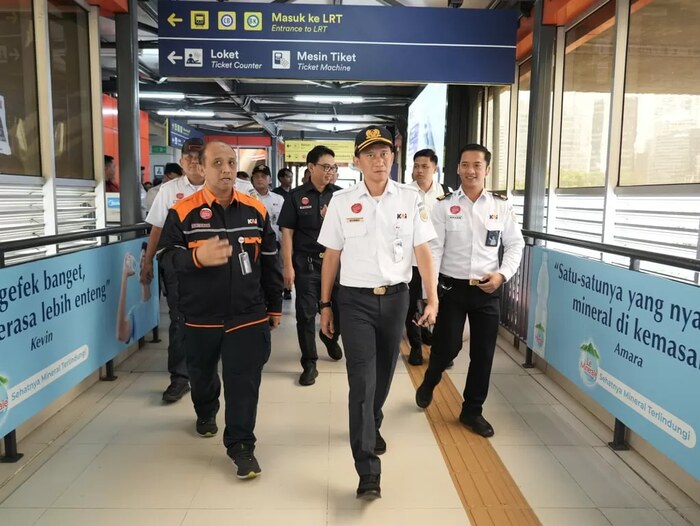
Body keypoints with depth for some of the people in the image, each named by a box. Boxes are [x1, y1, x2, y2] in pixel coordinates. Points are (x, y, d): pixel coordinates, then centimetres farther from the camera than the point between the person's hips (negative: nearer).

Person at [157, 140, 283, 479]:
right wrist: (197, 257, -29)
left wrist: (274, 306, 11)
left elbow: (269, 261, 8)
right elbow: (166, 256, -7)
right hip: (201, 316, 0)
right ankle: (205, 413, 51)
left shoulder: (255, 209, 2)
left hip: (248, 314, 0)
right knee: (202, 373, 21)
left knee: (244, 382, -2)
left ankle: (241, 445, 12)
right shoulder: (183, 211, -5)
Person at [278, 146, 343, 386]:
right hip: (306, 263, -2)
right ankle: (309, 364, 15)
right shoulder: (296, 196, -1)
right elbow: (287, 232, -3)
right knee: (306, 314, 2)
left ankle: (329, 336, 44)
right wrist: (288, 266, -8)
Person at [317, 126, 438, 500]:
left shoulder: (410, 199, -1)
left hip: (395, 297, 2)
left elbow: (423, 251, 0)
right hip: (355, 299, -2)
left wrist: (432, 299, -8)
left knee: (383, 372, 17)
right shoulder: (341, 202, -2)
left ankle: (372, 425, 46)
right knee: (362, 379, -6)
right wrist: (325, 305, 5)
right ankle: (368, 470, -2)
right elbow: (331, 256, 3)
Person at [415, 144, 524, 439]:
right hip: (451, 287, -2)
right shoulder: (444, 206, -4)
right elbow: (433, 249, -7)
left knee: (483, 353, 8)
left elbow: (515, 245, 10)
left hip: (487, 290, 3)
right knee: (447, 346, 2)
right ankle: (429, 384, 36)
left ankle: (472, 411, 27)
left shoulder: (501, 207, 3)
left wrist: (502, 274, -7)